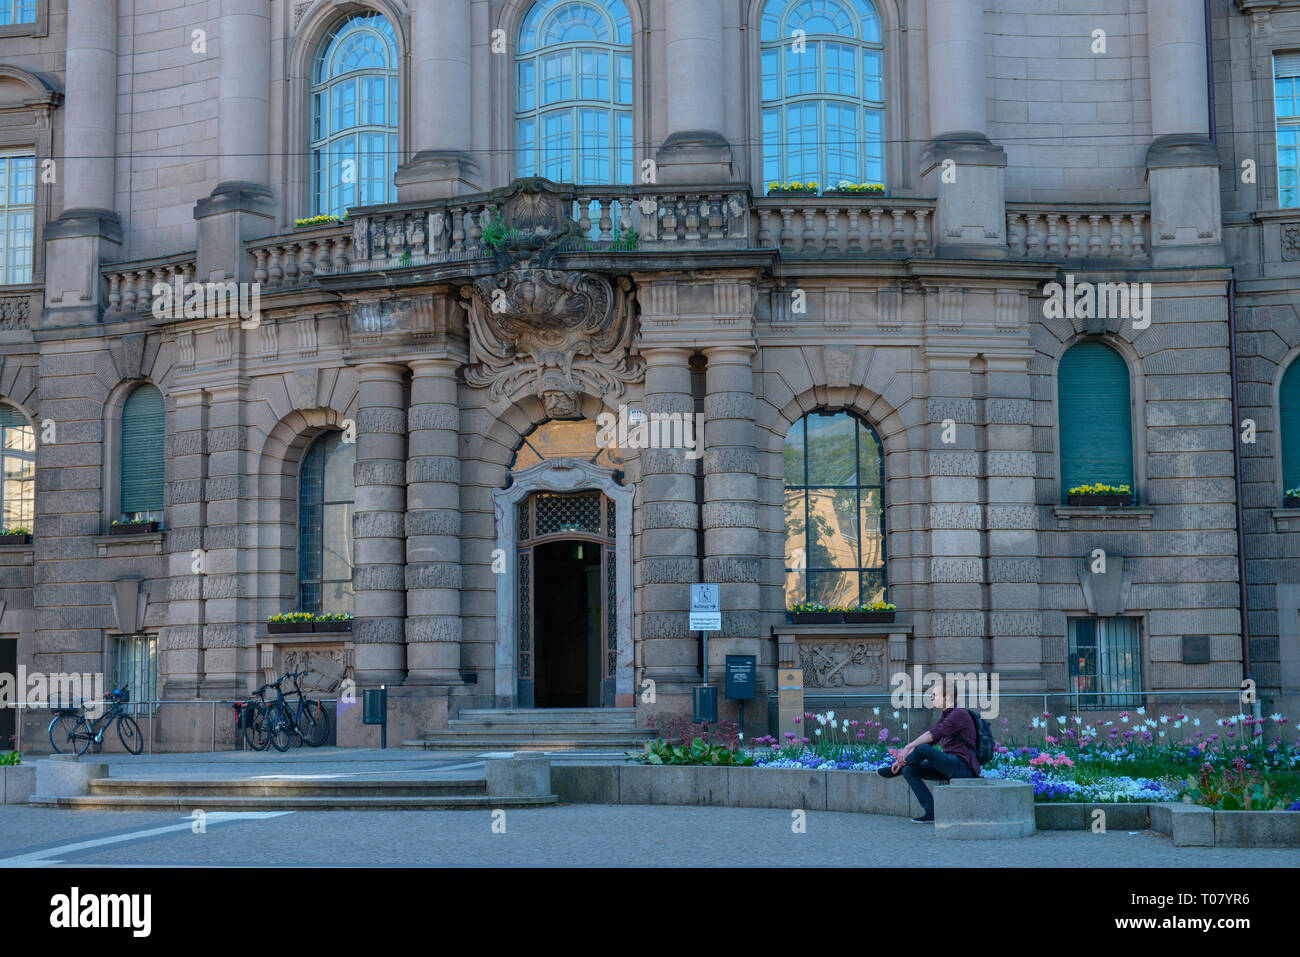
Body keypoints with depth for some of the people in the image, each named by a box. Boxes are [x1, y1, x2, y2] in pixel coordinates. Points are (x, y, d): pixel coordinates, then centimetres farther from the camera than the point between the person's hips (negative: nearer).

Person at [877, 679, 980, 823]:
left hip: (962, 766, -10)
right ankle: (932, 813, -9)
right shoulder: (944, 718, 20)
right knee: (909, 771, -4)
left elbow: (933, 735, -21)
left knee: (922, 749, -28)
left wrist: (908, 748, -23)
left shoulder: (960, 714, -12)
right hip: (950, 766, 10)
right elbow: (928, 740, 19)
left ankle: (894, 771, 4)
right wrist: (902, 760, 11)